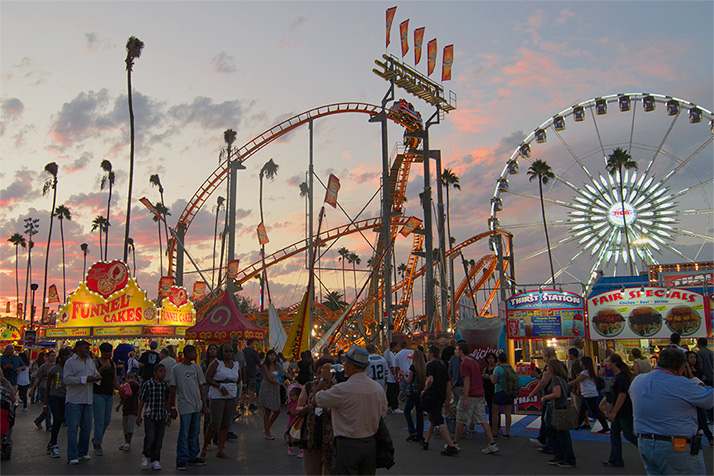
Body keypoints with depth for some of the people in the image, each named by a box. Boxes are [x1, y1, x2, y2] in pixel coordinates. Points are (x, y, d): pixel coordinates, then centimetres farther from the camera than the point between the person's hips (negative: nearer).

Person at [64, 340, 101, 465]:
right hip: (74, 400, -6)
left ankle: (83, 452, 23)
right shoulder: (70, 362, -5)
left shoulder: (91, 362, 16)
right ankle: (72, 456, 0)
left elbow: (96, 374, 21)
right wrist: (85, 379, -19)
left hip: (88, 400, 6)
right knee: (73, 428, -5)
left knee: (86, 428, 10)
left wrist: (97, 377, -4)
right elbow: (67, 379, -14)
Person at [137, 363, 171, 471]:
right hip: (149, 416, -4)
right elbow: (142, 400, 0)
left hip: (162, 416, 4)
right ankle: (145, 455, 17)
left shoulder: (165, 385, 8)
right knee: (150, 438, -9)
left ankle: (155, 460, 17)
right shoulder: (147, 384, -4)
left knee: (159, 439, 6)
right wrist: (139, 415, -1)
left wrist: (169, 416, 18)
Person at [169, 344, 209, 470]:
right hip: (185, 406, -5)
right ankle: (181, 460, 4)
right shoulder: (176, 369, -3)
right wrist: (173, 407, -3)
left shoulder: (196, 368, 9)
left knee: (195, 433, 11)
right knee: (184, 434, -4)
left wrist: (204, 404, 8)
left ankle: (192, 457, 22)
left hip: (197, 405, 5)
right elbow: (173, 389, -1)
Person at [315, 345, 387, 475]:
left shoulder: (342, 390, -19)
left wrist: (324, 379, 8)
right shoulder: (379, 388, 0)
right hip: (371, 444, 6)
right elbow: (382, 415, 10)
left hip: (348, 446, -6)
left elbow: (316, 400, -6)